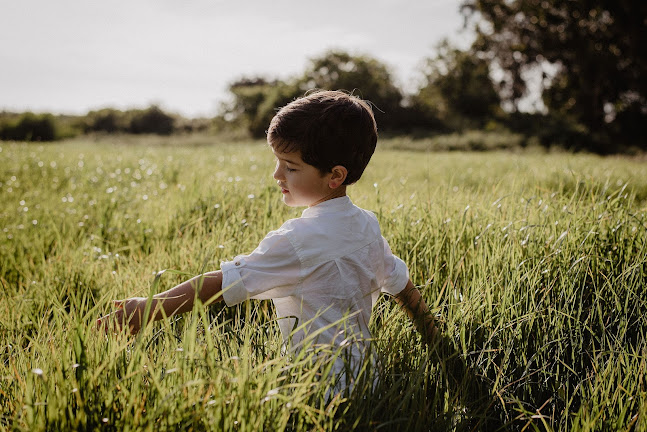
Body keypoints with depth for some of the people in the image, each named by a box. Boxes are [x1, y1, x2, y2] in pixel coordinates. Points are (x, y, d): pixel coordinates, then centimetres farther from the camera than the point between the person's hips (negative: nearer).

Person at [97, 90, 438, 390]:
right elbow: (402, 284, 14)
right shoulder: (368, 225, 3)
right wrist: (434, 340, 27)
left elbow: (224, 283, -24)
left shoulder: (298, 241, -22)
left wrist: (150, 308, -22)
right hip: (358, 367, 9)